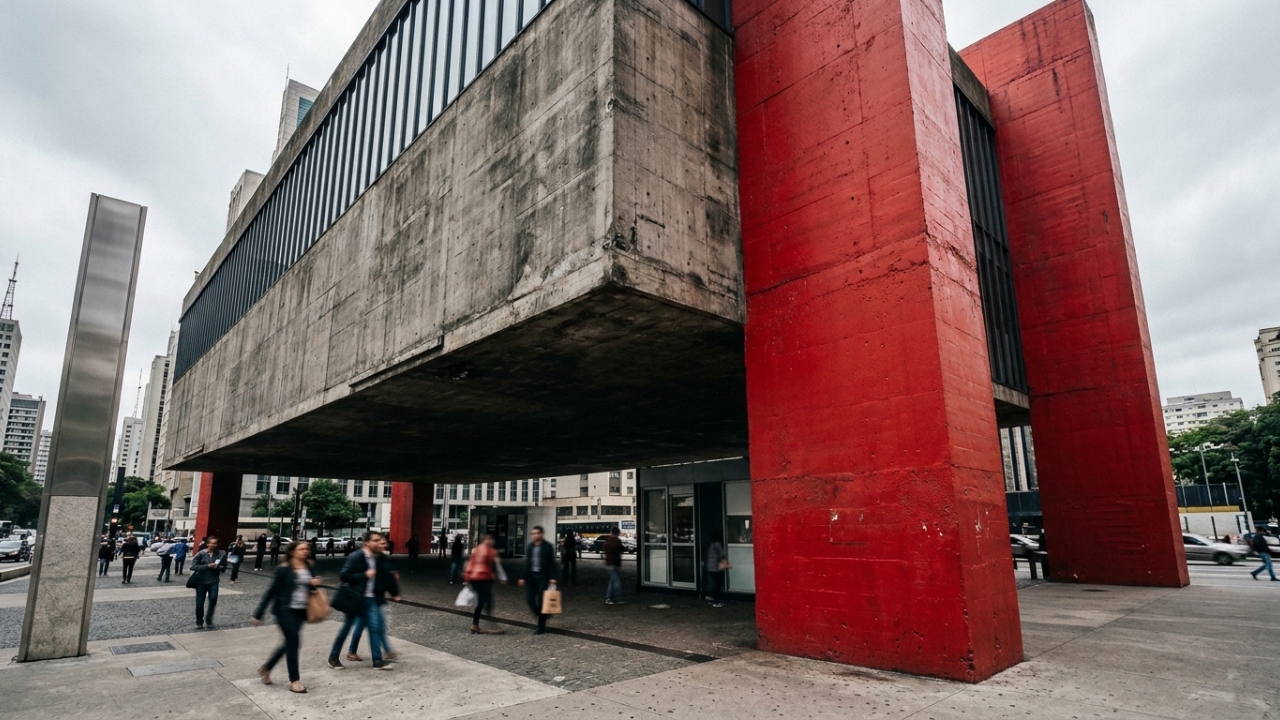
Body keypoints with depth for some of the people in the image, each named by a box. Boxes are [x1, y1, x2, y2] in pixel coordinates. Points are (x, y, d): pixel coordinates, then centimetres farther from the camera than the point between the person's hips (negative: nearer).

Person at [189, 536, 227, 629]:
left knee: (213, 599, -21)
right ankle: (199, 622, 29)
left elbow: (224, 567, 6)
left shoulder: (221, 554, -3)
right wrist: (207, 566, -20)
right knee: (199, 604, 7)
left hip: (213, 581, 0)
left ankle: (209, 618, 3)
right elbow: (193, 566, -12)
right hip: (201, 581, 0)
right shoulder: (201, 554, -7)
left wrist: (218, 567, -16)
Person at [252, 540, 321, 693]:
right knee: (294, 642, -5)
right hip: (285, 610, -6)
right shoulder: (284, 569, -12)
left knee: (290, 643, 14)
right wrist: (258, 614, -8)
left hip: (301, 611, 6)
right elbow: (271, 591, -9)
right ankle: (294, 681, 6)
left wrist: (313, 584, -5)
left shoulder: (308, 567, 5)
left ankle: (266, 668, 37)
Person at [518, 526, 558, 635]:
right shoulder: (529, 547, 10)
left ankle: (541, 627, 9)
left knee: (541, 601, -3)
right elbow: (527, 563, 13)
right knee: (529, 598, -1)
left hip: (543, 577, -5)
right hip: (531, 576, 5)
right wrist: (523, 578, 10)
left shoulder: (549, 547, -5)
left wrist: (552, 578, -13)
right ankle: (539, 614, 26)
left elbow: (552, 563, -6)